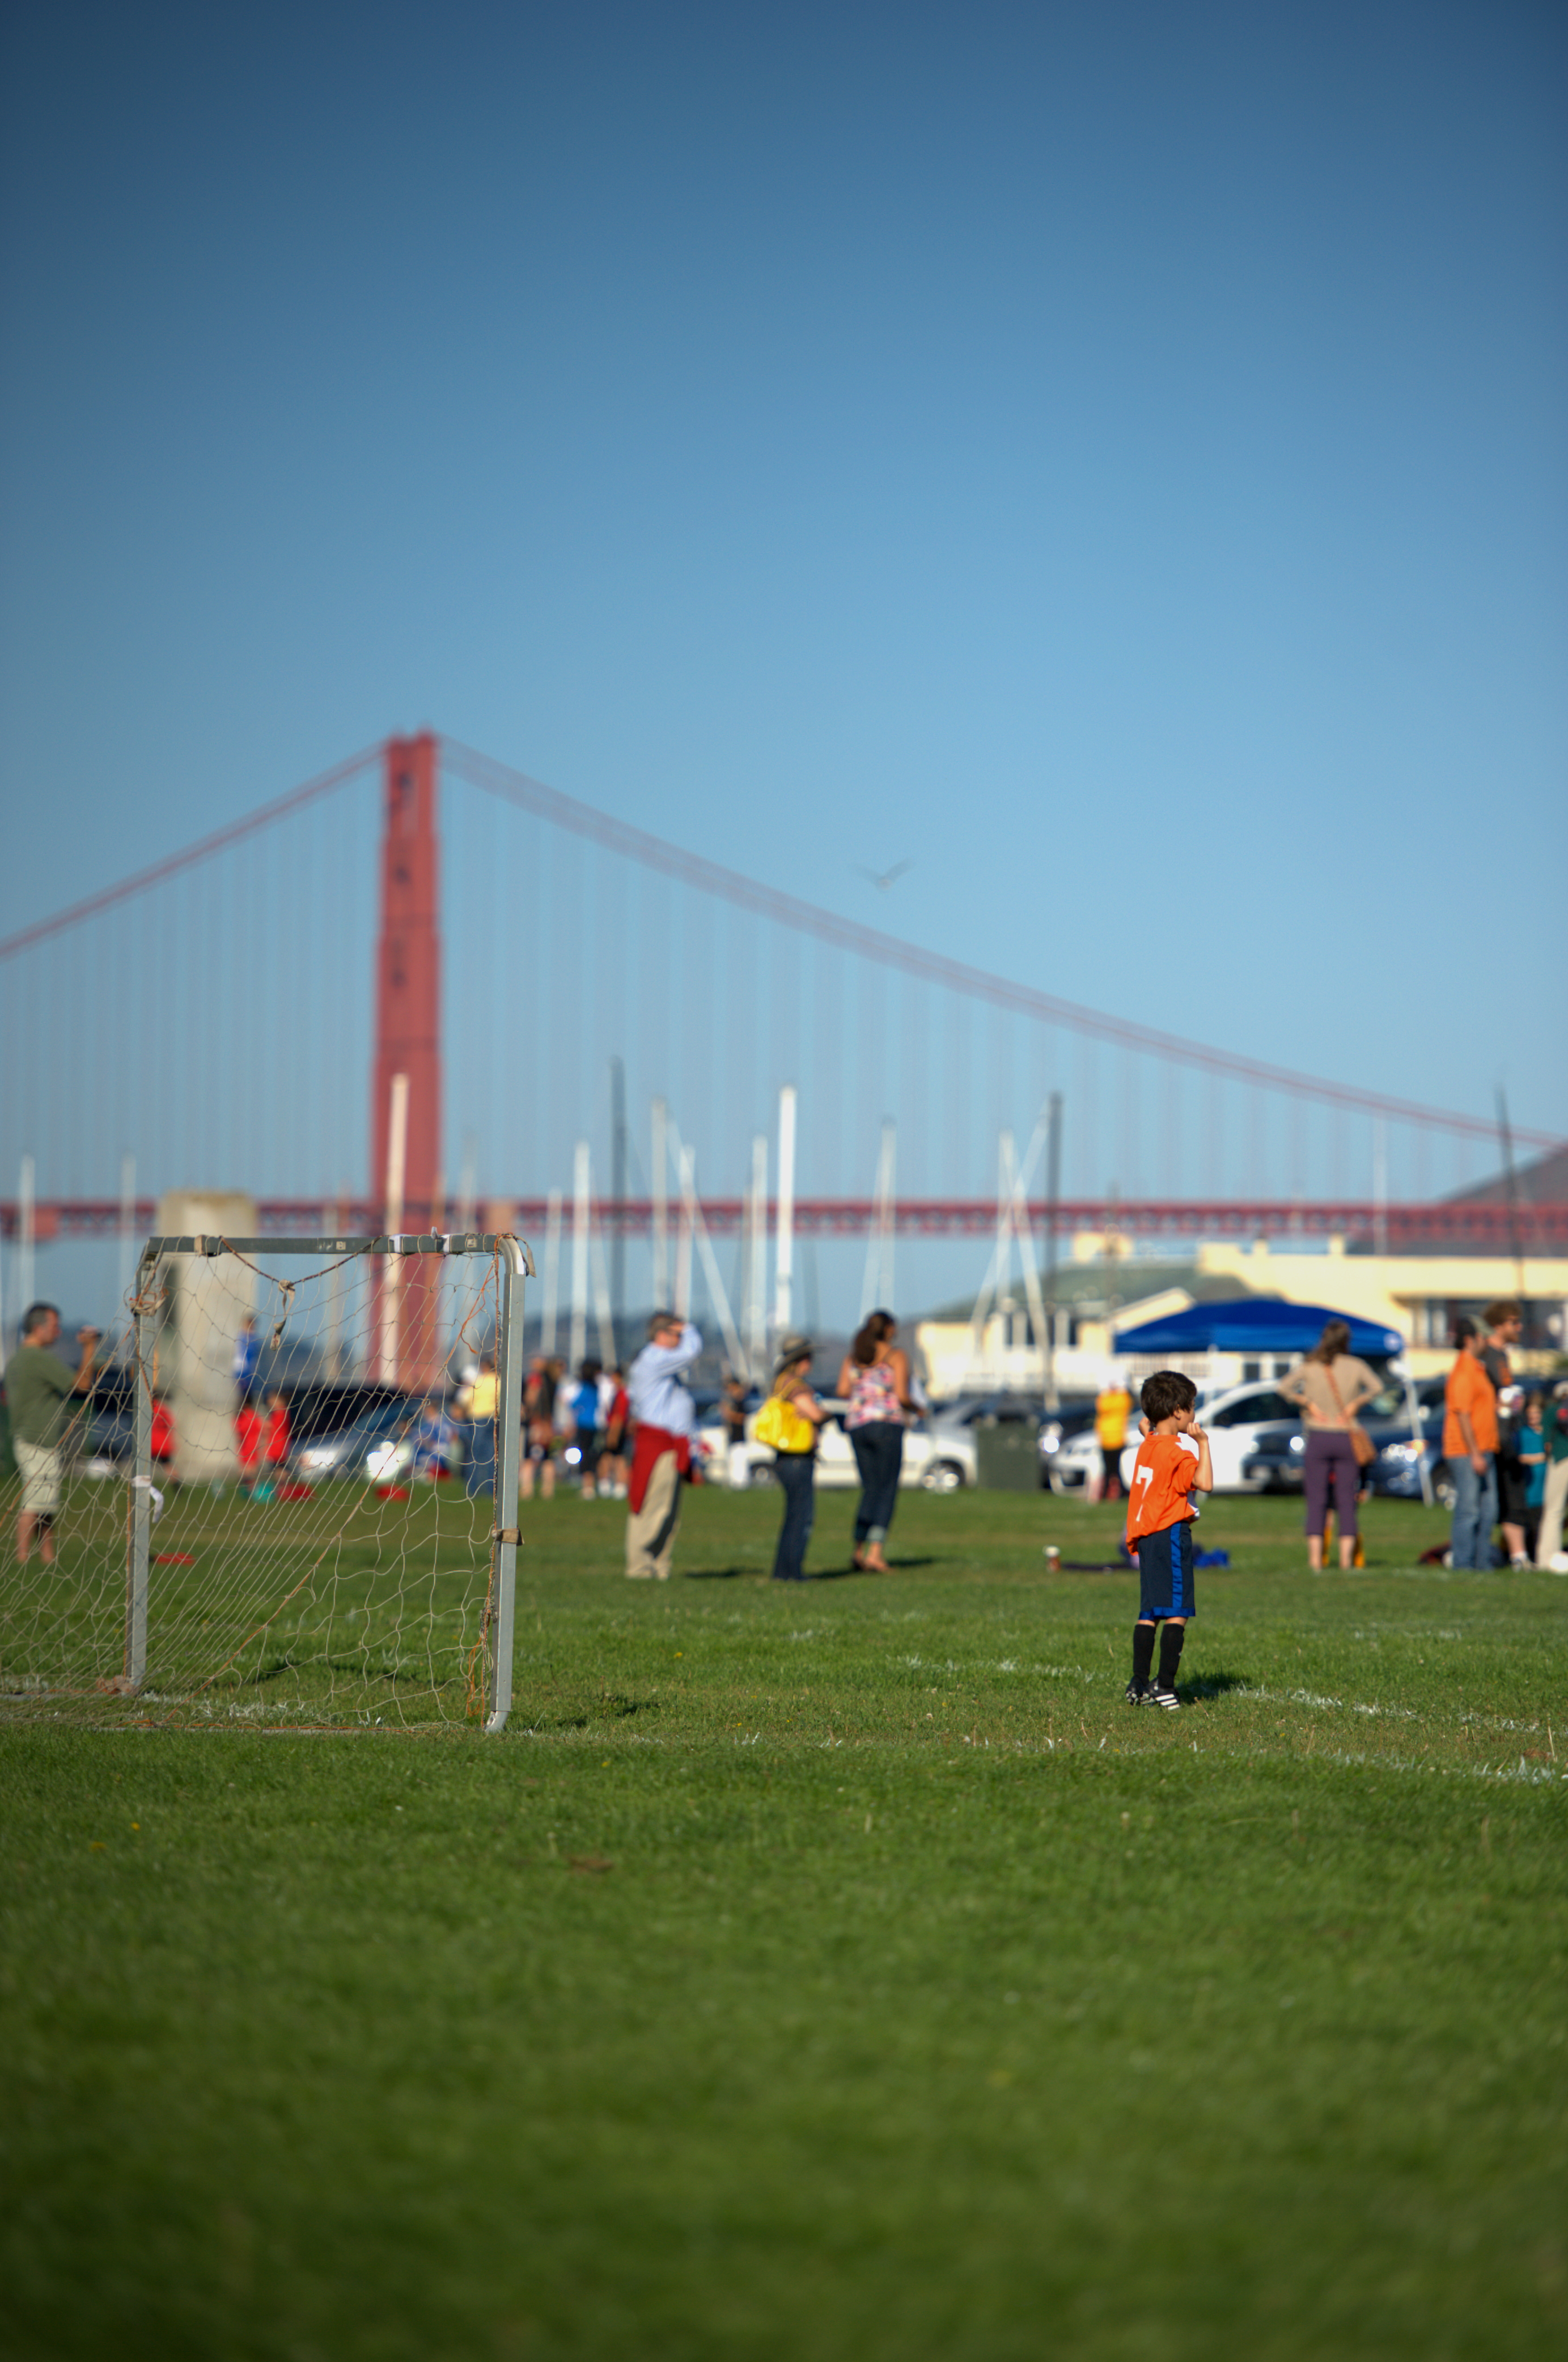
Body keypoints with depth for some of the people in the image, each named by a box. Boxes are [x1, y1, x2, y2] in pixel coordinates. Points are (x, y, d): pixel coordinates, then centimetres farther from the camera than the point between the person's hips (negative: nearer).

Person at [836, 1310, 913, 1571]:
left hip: (857, 1425, 5)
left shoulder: (854, 1354, 14)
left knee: (871, 1490, 14)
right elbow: (902, 1395, -10)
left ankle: (859, 1552, 5)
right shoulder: (897, 1355, -2)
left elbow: (843, 1389, 3)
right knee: (887, 1492, -3)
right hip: (887, 1424, -5)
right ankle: (875, 1553, -15)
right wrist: (913, 1408, 10)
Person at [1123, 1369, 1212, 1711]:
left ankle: (1139, 1685, 11)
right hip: (1171, 1534, -9)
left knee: (1149, 1613, 12)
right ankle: (1165, 1685, -9)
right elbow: (1205, 1483, -22)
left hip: (1147, 1537, 9)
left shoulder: (1147, 1445, 11)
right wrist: (1203, 1443, -15)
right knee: (1178, 1614, -6)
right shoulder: (1175, 1451, -15)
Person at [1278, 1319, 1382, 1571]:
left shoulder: (1310, 1366, 1)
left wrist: (1308, 1403, -5)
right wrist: (1355, 1404, -8)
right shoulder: (1355, 1366, -1)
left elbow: (1285, 1386, -10)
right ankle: (1346, 1559, 1)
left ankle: (1315, 1559, -7)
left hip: (1318, 1437, 0)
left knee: (1316, 1501, 2)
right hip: (1346, 1437, 0)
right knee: (1346, 1502, 5)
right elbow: (1375, 1386, -16)